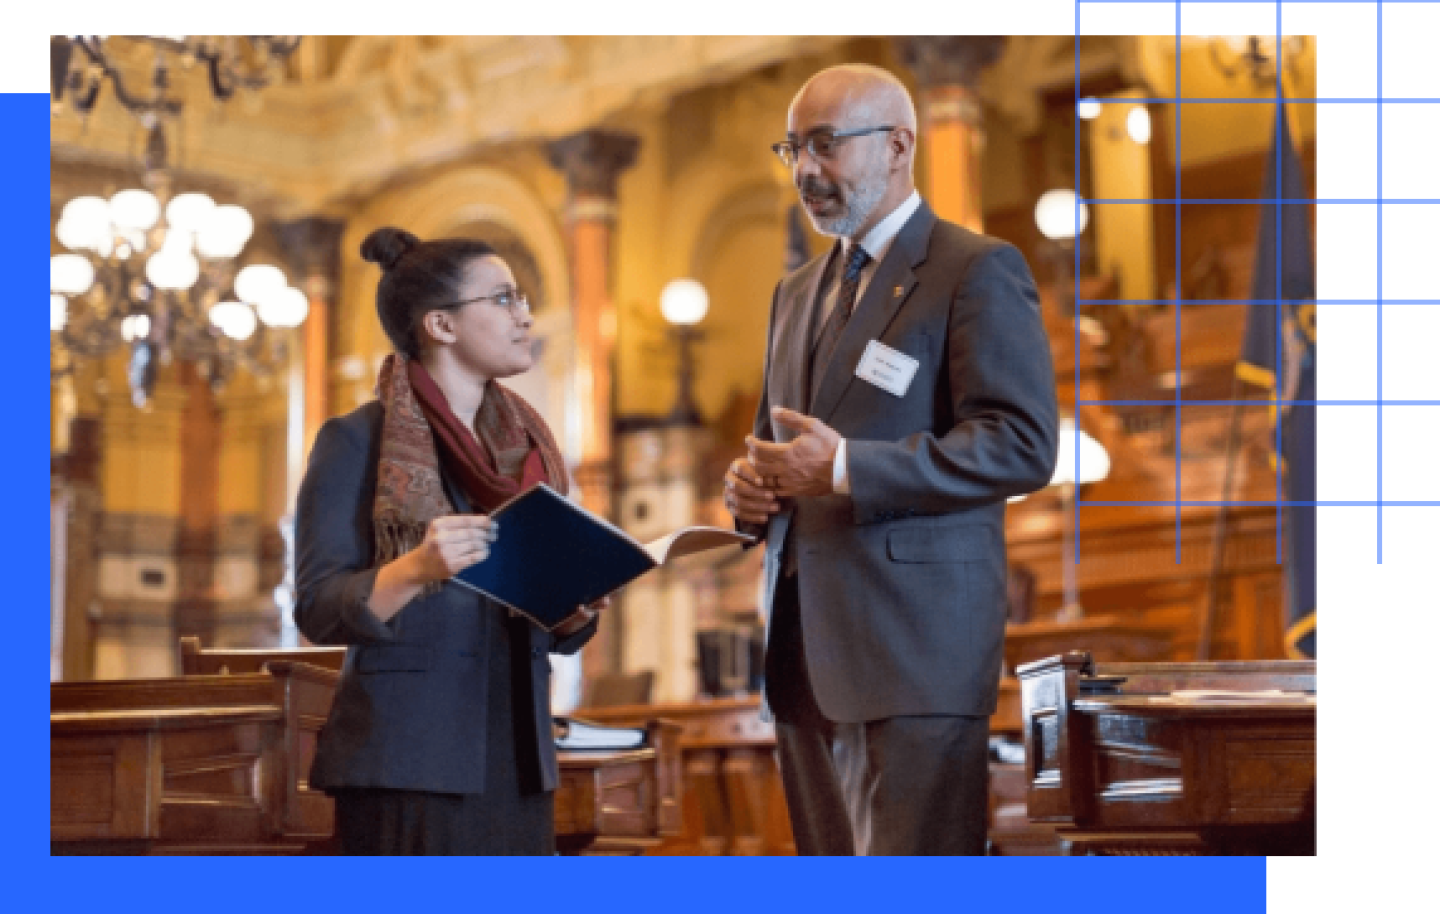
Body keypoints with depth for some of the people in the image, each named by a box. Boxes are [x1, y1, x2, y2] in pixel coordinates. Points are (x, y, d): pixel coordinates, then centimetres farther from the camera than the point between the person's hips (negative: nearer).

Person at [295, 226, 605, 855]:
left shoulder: (528, 448, 14)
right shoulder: (358, 441, -3)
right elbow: (318, 608, -10)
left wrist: (576, 607, -4)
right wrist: (416, 570, -27)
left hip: (518, 762, 6)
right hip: (409, 765, -6)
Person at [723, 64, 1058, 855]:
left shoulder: (977, 271, -5)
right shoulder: (797, 291, 20)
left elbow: (1023, 445, -15)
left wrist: (846, 468, -21)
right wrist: (748, 485, 4)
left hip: (916, 647, -8)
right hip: (806, 651, 8)